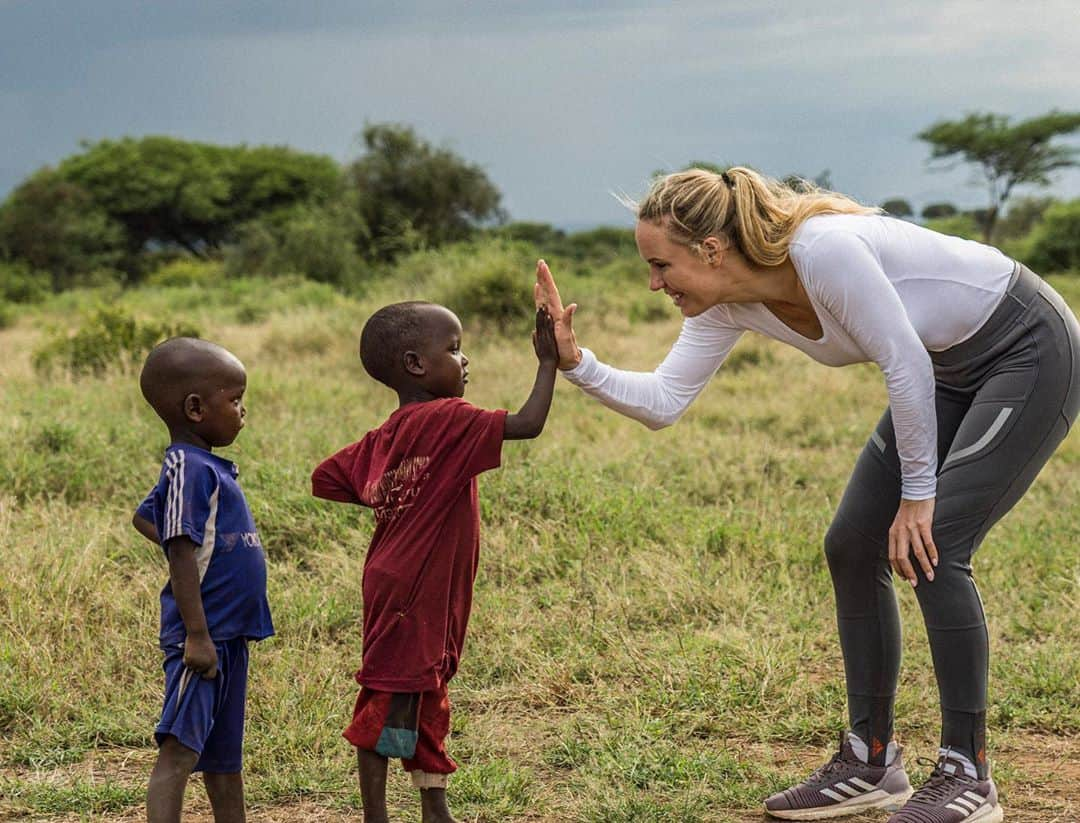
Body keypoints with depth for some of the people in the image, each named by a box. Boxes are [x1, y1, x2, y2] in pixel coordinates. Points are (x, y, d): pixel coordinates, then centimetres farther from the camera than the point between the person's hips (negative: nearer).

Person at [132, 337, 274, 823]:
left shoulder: (206, 466, 13)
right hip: (205, 633, -10)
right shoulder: (190, 469, -16)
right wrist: (196, 635, -24)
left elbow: (144, 517, 28)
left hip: (228, 632, 10)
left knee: (224, 753, 18)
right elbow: (181, 555, -21)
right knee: (180, 747, -15)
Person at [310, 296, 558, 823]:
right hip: (409, 594, -10)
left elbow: (325, 479, 12)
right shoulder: (447, 420, -18)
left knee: (427, 698, 18)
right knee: (391, 700, -1)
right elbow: (528, 423, -24)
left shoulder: (383, 437, 8)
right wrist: (547, 361, -13)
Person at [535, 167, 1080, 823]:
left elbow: (907, 364, -26)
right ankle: (870, 763, 12)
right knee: (853, 546, 2)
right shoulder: (727, 304, -8)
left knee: (931, 549, -17)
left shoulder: (824, 251, -33)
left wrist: (918, 495, -18)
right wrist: (576, 362, -21)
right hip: (954, 367, 9)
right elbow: (662, 403, -6)